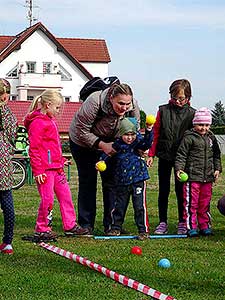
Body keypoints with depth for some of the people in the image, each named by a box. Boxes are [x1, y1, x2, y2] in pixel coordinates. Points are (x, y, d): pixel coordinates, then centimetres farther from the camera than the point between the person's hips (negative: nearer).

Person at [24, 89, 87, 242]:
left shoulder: (50, 120, 17)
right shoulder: (37, 122, -14)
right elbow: (34, 149, -17)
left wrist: (61, 160, 25)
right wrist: (38, 170, -19)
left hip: (56, 167, 10)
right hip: (45, 169, -10)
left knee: (65, 195, 13)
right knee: (47, 198, -6)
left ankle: (70, 225, 21)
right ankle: (42, 230, 5)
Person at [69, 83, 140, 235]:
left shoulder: (133, 107, -26)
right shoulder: (94, 103, -38)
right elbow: (82, 131, -29)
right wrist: (102, 145, -35)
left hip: (111, 144, 3)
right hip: (84, 142, -3)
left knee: (111, 181, -2)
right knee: (88, 181, -2)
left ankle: (111, 224, 4)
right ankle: (86, 225, 5)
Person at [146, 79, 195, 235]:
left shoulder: (191, 114, -2)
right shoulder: (163, 110, 1)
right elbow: (156, 134, 4)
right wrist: (151, 154, 0)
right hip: (164, 156, 1)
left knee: (180, 190, 5)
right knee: (163, 190, 5)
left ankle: (182, 223, 15)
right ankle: (163, 223, 13)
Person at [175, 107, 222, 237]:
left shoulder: (211, 138, 13)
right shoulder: (189, 138, -6)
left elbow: (216, 155, 21)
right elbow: (181, 154, -7)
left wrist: (217, 168, 10)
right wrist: (179, 168, -19)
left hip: (208, 177, 6)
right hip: (192, 176, -5)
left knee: (205, 203, 12)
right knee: (191, 203, -2)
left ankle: (205, 226, 21)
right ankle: (191, 227, 4)